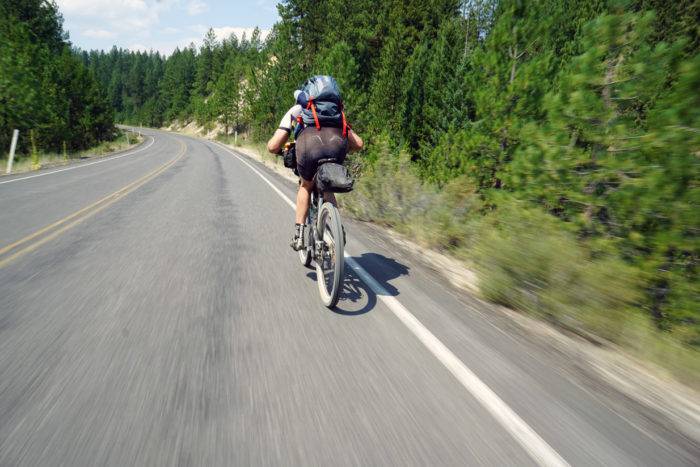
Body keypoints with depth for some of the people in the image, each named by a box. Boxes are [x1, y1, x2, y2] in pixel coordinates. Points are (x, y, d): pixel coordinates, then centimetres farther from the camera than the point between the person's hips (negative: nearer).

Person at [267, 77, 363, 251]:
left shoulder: (296, 110, 34)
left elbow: (272, 146, 24)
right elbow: (358, 143, 32)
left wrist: (283, 151, 47)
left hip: (309, 142, -2)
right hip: (337, 143, 2)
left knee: (306, 186, 28)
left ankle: (299, 235, 23)